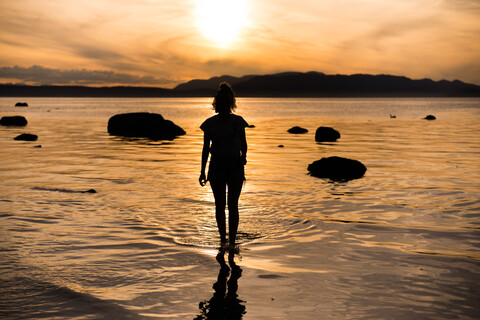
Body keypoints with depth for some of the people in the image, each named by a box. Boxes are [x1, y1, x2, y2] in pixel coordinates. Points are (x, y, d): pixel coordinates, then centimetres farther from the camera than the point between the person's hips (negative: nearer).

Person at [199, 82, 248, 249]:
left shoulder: (238, 121, 0)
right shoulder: (210, 123, 2)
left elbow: (243, 144, 8)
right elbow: (206, 148, 8)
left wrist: (243, 160, -6)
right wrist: (203, 171, 6)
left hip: (235, 166, -1)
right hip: (217, 166, 1)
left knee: (232, 205, -6)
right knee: (220, 205, 8)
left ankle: (232, 240, -2)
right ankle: (223, 238, 22)